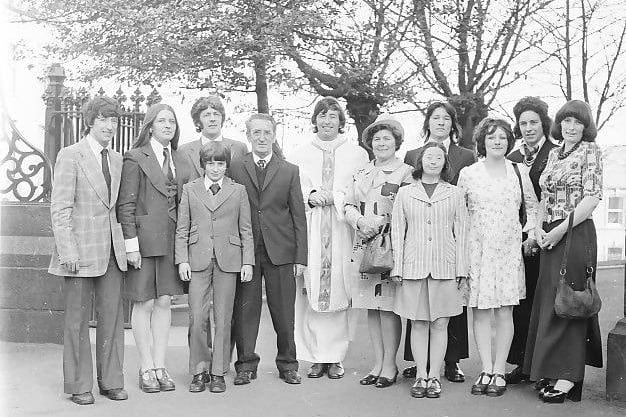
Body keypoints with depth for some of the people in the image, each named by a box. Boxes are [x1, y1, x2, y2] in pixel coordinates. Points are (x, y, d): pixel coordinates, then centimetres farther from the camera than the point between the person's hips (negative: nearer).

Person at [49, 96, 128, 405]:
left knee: (112, 316, 7)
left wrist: (124, 242, 8)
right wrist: (67, 250, -15)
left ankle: (111, 380, 18)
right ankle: (79, 385, 14)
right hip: (80, 249, -5)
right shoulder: (70, 156, -5)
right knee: (78, 318, 4)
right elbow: (60, 207, -9)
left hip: (112, 250, 6)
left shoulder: (116, 159, 14)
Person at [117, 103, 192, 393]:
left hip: (172, 240, 5)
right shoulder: (135, 158, -4)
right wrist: (131, 243, -13)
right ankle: (146, 368, 12)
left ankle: (160, 366, 16)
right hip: (144, 240, -5)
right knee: (144, 303, 2)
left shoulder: (181, 162, 12)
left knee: (164, 302, 8)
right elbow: (125, 205, -7)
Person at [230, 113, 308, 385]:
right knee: (245, 310, 3)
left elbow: (298, 216, 6)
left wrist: (300, 256, 0)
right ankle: (246, 365, 16)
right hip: (245, 250, 0)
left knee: (284, 312, 6)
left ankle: (287, 365, 20)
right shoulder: (235, 168, 6)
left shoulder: (290, 171, 8)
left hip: (280, 251, 1)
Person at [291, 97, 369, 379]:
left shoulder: (357, 154, 11)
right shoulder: (300, 154, 14)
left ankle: (335, 357, 6)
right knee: (310, 293, -3)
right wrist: (310, 196, -11)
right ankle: (316, 357, 5)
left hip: (342, 231, -1)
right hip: (309, 231, 1)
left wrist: (334, 197, -12)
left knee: (338, 290, -3)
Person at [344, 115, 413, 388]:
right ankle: (378, 363, 15)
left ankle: (389, 365, 5)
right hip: (364, 245, 5)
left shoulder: (406, 173, 0)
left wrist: (382, 227, -16)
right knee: (371, 307, 6)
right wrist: (360, 223, -8)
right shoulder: (360, 174, 18)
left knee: (388, 306, -6)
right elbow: (348, 206, 13)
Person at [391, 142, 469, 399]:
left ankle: (434, 377, 11)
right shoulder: (405, 194, 9)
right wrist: (397, 267, 1)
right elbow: (397, 231, 8)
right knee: (418, 323, 4)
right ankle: (421, 376, 12)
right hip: (414, 266, 0)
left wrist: (461, 268, 1)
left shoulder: (454, 194, 9)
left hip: (445, 266, 0)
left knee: (440, 323, 2)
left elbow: (461, 232, 8)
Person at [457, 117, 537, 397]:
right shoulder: (467, 174, 4)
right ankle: (486, 371, 7)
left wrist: (529, 231, 7)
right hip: (477, 249, 0)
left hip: (509, 249, 1)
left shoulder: (519, 173, 8)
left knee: (504, 311, -1)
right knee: (480, 311, -1)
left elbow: (532, 206, 20)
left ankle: (499, 372, 7)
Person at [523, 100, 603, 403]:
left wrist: (560, 229, -16)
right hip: (551, 236, 7)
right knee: (548, 301, 9)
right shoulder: (554, 153, 15)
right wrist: (539, 227, 0)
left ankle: (568, 377, 4)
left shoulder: (590, 151, -5)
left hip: (576, 233, -7)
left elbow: (592, 198, -13)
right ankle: (550, 371, 18)